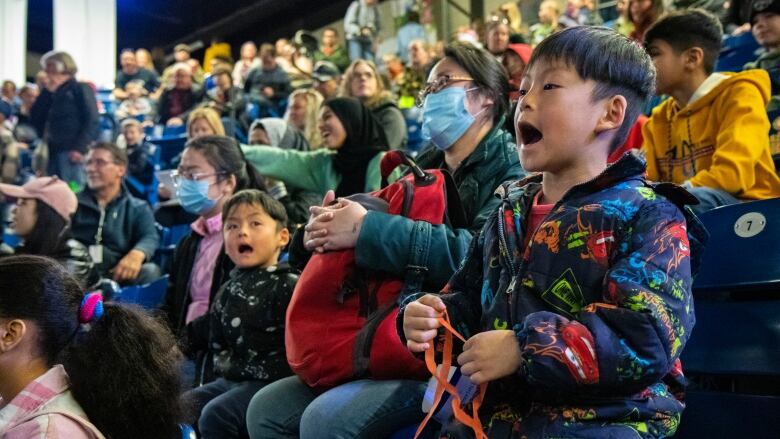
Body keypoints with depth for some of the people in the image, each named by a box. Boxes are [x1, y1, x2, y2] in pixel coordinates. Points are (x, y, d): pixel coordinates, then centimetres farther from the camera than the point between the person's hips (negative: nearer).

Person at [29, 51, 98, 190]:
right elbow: (35, 117, 14)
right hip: (54, 151, 7)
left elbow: (91, 122, -10)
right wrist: (48, 92, 5)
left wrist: (80, 148, -20)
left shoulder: (81, 89, 0)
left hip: (72, 152, -7)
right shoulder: (53, 94, 21)